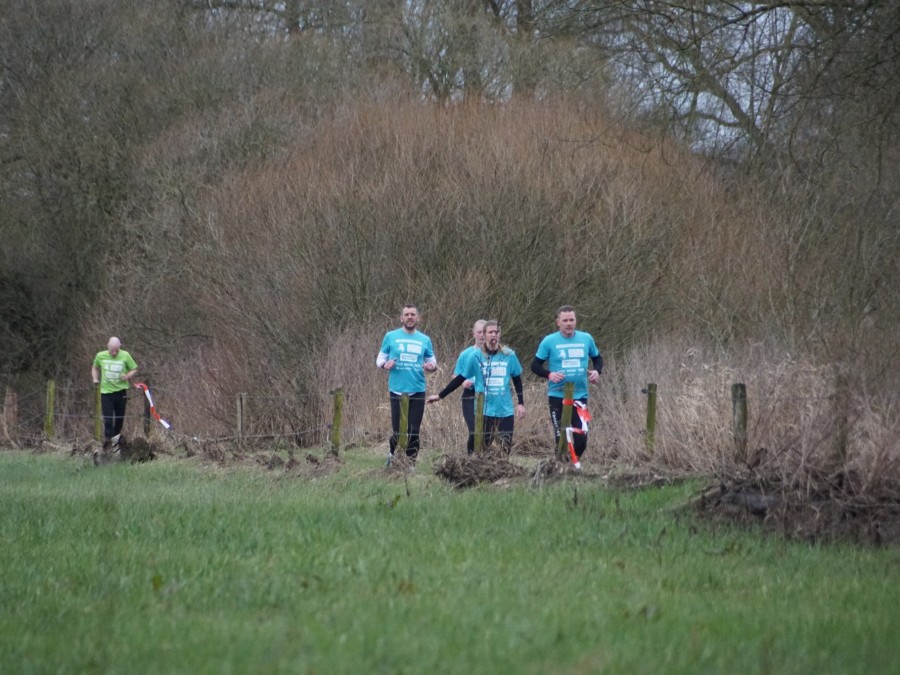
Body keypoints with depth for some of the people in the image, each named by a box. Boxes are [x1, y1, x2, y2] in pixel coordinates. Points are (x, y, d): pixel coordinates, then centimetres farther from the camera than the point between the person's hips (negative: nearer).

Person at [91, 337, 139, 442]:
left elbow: (134, 369, 3)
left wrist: (128, 376, -17)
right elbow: (95, 368, 16)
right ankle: (108, 440, 4)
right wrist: (95, 379, -1)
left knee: (120, 418, 12)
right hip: (106, 391, 0)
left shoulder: (125, 356, -7)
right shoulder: (100, 356, -3)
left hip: (121, 391, 1)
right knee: (108, 419, -5)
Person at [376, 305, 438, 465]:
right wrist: (385, 364, -16)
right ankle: (393, 455, 23)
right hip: (397, 390, -1)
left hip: (417, 391, 2)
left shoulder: (425, 340, 9)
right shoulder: (391, 337, 3)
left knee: (413, 431, 1)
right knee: (397, 429, -1)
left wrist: (432, 366, -10)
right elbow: (380, 358, 7)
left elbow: (432, 361, 14)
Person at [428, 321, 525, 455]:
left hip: (505, 412, 1)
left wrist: (521, 403, 9)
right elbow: (460, 379, 4)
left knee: (505, 450, 0)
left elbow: (517, 380, 12)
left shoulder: (509, 355, 1)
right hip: (484, 412, -1)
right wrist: (440, 396, 4)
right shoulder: (476, 356, -3)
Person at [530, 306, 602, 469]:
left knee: (582, 437, -6)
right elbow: (535, 365, 2)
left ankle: (576, 462, 18)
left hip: (580, 396, 2)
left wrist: (596, 371, -2)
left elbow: (597, 358, 20)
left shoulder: (586, 339, 4)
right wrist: (549, 374, -17)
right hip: (557, 396, -2)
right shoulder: (549, 341, -2)